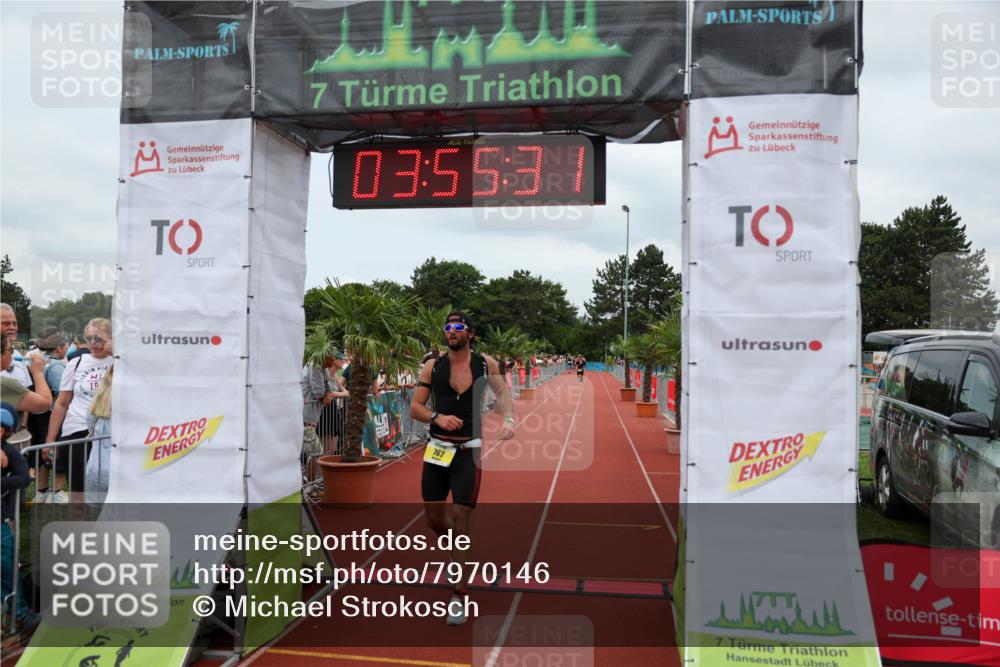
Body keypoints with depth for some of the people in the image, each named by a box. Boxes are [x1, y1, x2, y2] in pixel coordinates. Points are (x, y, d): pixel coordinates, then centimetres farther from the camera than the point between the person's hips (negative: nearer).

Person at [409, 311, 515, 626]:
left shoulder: (486, 364, 1)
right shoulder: (432, 366, 2)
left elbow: (502, 391, 13)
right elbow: (415, 408, 3)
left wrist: (508, 418, -7)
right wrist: (437, 417, -18)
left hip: (469, 451, -2)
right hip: (437, 449, 2)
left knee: (461, 522, -6)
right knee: (434, 519, 9)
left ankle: (457, 598, 5)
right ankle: (459, 551, 43)